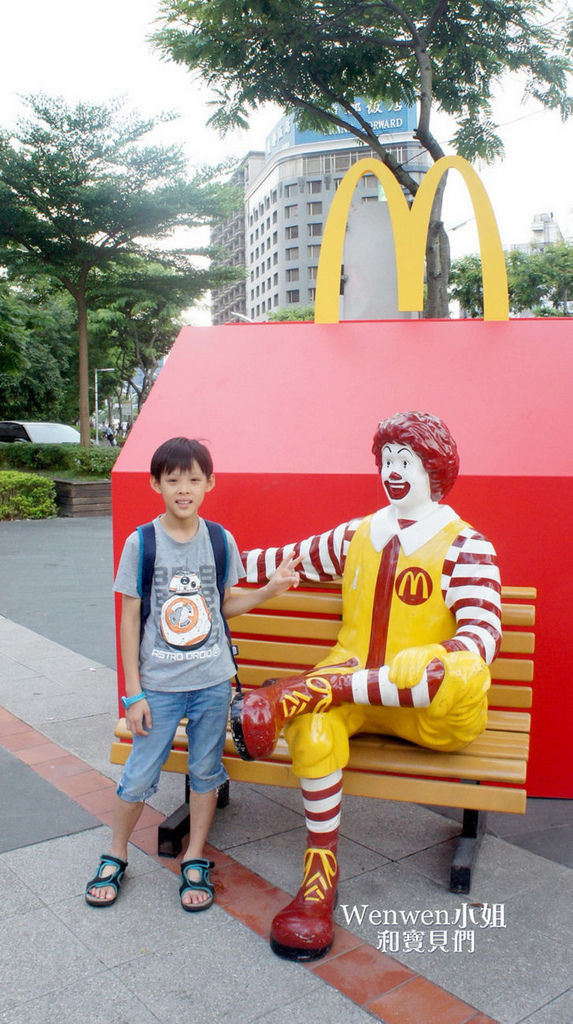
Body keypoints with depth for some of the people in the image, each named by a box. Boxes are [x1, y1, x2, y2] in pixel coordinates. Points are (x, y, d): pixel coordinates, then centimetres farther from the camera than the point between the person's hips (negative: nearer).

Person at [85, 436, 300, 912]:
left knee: (206, 772, 12)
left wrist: (270, 589, -5)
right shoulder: (141, 542, -8)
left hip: (213, 681, 2)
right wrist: (133, 693, -6)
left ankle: (195, 861, 32)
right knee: (139, 777, 6)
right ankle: (115, 858, 32)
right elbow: (130, 618, -5)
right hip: (159, 685, -2)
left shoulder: (220, 540, -1)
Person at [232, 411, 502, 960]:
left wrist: (439, 667, -33)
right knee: (313, 720, -32)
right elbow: (289, 559, 24)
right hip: (351, 683, 3)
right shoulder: (355, 536, 15)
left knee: (464, 673, -39)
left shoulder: (463, 545, -1)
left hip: (431, 712, -3)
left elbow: (482, 632, -13)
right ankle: (319, 875, -18)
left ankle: (295, 692, -33)